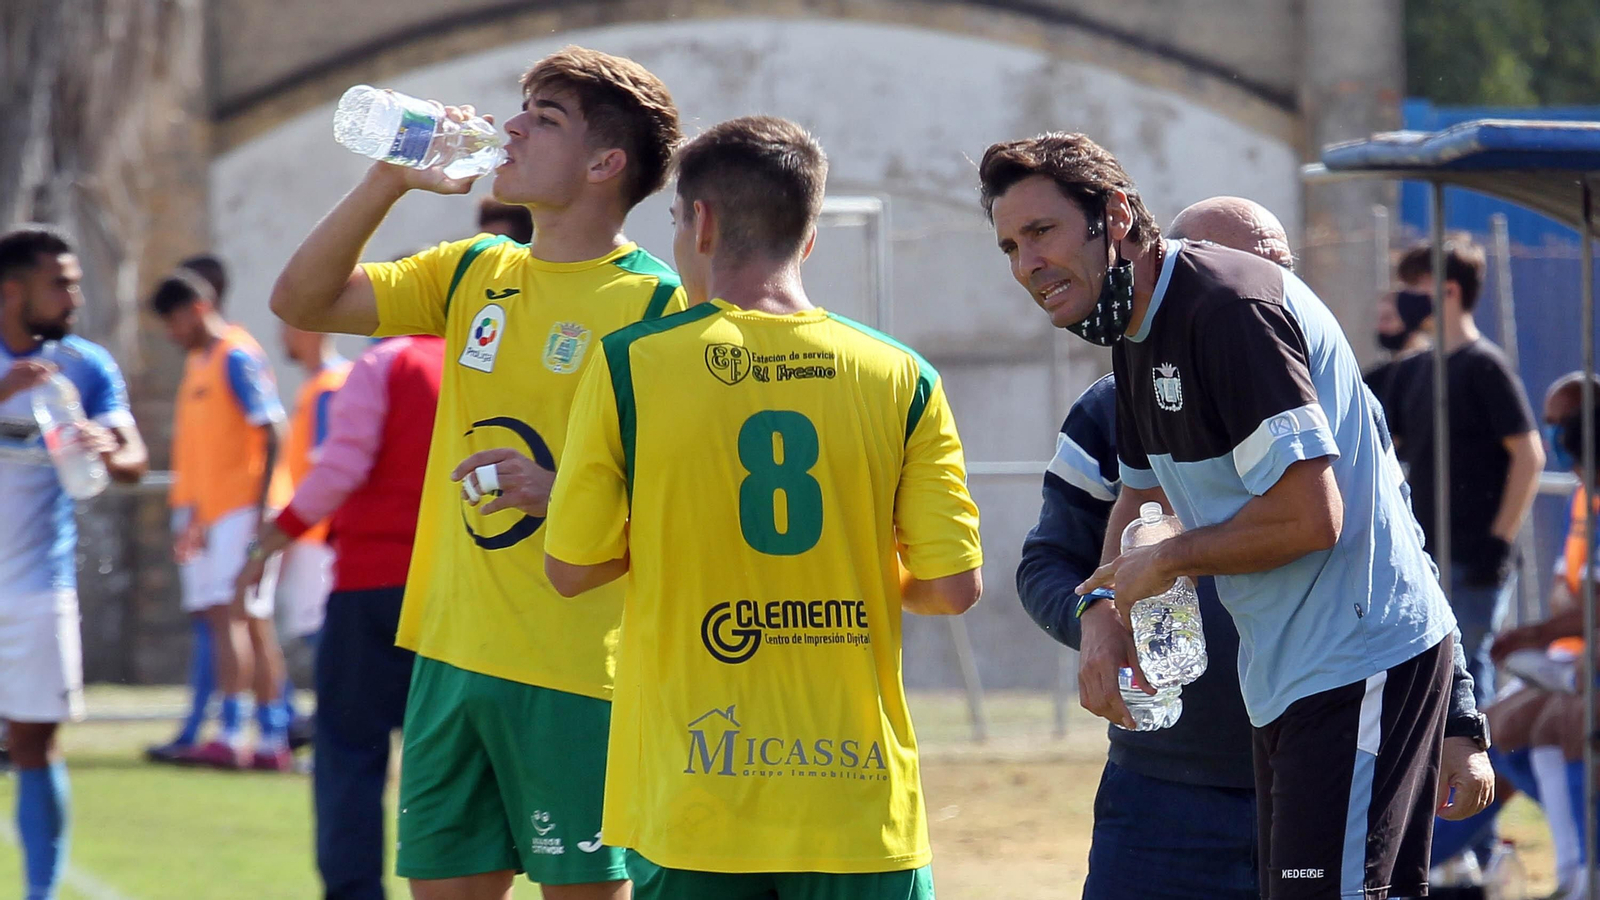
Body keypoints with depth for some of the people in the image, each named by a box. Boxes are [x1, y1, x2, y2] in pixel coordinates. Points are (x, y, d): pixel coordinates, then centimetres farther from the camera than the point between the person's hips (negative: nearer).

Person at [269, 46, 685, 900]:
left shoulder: (654, 304, -8)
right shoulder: (473, 274, 11)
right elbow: (301, 301, 8)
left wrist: (563, 493, -25)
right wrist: (387, 182, -3)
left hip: (577, 671, -6)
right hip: (452, 657, 6)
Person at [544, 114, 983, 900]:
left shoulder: (628, 365, -4)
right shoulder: (900, 377, 0)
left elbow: (570, 568, 1)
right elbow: (953, 586, -2)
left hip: (693, 799, -1)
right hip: (856, 799, 1)